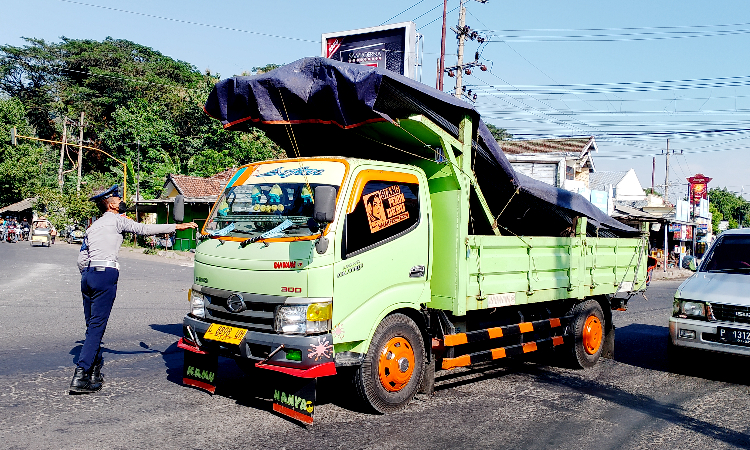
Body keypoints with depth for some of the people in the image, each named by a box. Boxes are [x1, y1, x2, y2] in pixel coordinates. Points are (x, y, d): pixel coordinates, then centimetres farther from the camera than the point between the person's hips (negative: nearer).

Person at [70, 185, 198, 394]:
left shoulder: (93, 226, 24)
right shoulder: (117, 220, 4)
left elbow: (81, 259, 21)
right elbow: (145, 229, 0)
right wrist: (178, 226, 3)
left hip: (88, 275, 8)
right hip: (105, 275, -8)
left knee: (92, 325, 13)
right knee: (96, 327, -7)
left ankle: (95, 372, 19)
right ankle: (80, 377, -11)